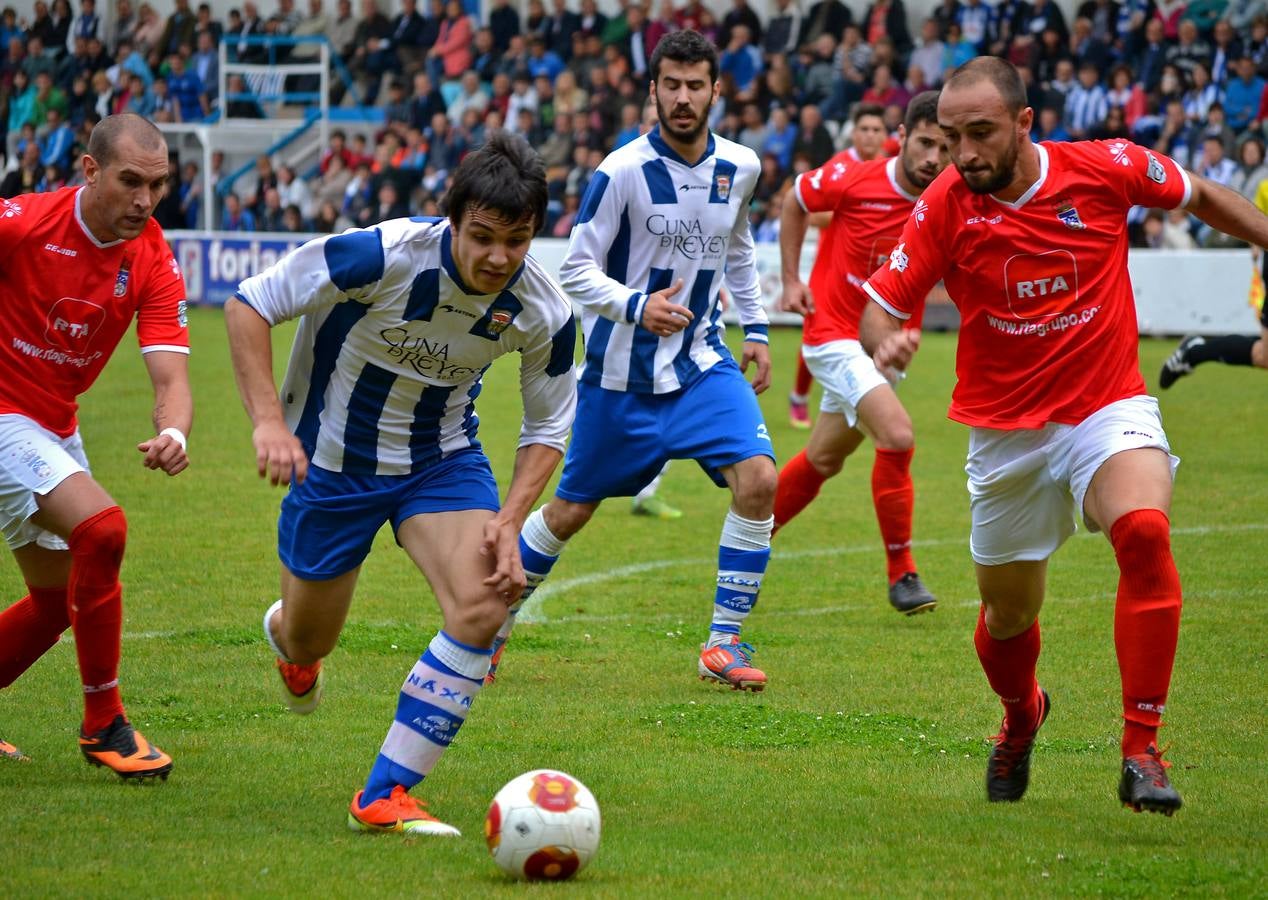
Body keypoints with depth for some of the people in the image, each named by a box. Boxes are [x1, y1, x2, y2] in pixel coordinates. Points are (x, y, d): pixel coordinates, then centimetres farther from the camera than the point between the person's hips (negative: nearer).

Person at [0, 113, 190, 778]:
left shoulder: (153, 262, -9)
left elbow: (170, 374, -17)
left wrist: (173, 434, -38)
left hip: (56, 427, 7)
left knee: (57, 602, 14)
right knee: (100, 529, -24)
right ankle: (103, 724, -13)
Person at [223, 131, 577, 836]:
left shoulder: (545, 312, -19)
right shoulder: (383, 255, -30)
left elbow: (548, 427, -2)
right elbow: (249, 305, -20)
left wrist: (510, 519, -17)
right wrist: (270, 420, -29)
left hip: (443, 458, 2)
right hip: (334, 456, -2)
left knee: (483, 608, -23)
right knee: (309, 641, 11)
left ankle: (386, 795, -12)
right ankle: (286, 634, 54)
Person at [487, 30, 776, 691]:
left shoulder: (739, 168, 1)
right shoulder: (622, 172, -15)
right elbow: (576, 271, -14)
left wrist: (755, 327, 19)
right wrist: (636, 307, -29)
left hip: (702, 363, 3)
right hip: (622, 371, -3)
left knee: (758, 479, -18)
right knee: (572, 510, 6)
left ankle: (723, 642, -7)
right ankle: (496, 619, 30)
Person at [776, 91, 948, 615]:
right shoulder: (854, 179, -16)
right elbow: (797, 201, 3)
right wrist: (791, 279, -2)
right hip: (834, 332, -5)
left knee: (823, 460, 16)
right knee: (898, 435, -22)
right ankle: (901, 574, -10)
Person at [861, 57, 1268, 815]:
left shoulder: (1106, 169, -11)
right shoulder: (946, 206, -11)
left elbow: (1203, 197, 8)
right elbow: (881, 304, -7)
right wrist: (888, 341, -29)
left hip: (1108, 407, -1)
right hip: (1007, 432, 2)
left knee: (1144, 533, -30)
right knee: (1008, 614, 10)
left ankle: (1142, 749, -21)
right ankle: (1022, 716, 48)